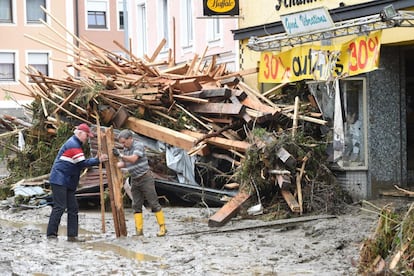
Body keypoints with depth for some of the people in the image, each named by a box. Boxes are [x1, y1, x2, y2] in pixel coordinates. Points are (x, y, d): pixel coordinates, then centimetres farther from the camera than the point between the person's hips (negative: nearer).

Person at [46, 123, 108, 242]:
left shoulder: (75, 144, 19)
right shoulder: (73, 145, -14)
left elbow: (79, 163, 18)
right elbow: (82, 163, -19)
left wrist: (97, 160, 7)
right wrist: (97, 160, -16)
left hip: (68, 183, 11)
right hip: (59, 181, -11)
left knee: (73, 208, 7)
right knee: (59, 207, -11)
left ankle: (72, 235, 7)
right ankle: (51, 234, -7)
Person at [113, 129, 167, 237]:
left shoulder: (138, 145, -12)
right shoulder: (125, 149, 11)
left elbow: (133, 159, -25)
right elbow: (123, 164, 13)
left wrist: (120, 155, -29)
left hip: (145, 178, -7)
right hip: (134, 180, 7)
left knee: (153, 203, -5)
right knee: (136, 205, 2)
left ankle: (162, 228, -2)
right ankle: (139, 230, 2)